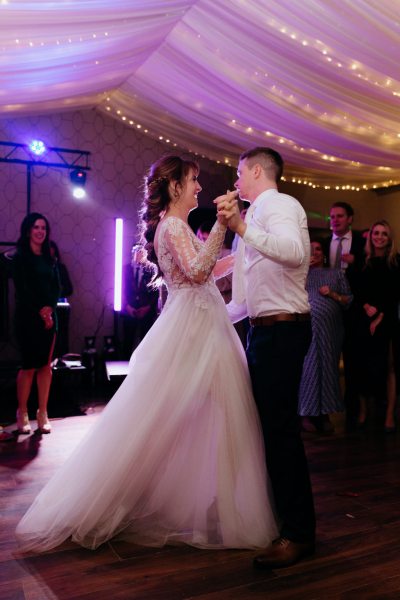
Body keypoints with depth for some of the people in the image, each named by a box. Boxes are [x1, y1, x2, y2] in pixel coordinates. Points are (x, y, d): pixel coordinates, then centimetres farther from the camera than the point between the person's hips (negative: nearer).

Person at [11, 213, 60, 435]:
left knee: (46, 365, 3)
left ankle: (42, 414, 9)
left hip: (49, 316, 5)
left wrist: (50, 308, -9)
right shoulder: (20, 258, -1)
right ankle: (22, 413, 10)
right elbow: (22, 289, -7)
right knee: (29, 365, -4)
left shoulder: (49, 258, 14)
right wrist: (40, 313, -11)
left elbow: (57, 286, 8)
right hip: (28, 317, -4)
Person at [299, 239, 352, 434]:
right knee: (308, 366, -4)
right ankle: (307, 414, 3)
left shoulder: (336, 273, 21)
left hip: (330, 328, 2)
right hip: (306, 327, -2)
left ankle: (325, 414, 10)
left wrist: (333, 294, -2)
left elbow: (349, 300, 15)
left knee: (328, 367, 2)